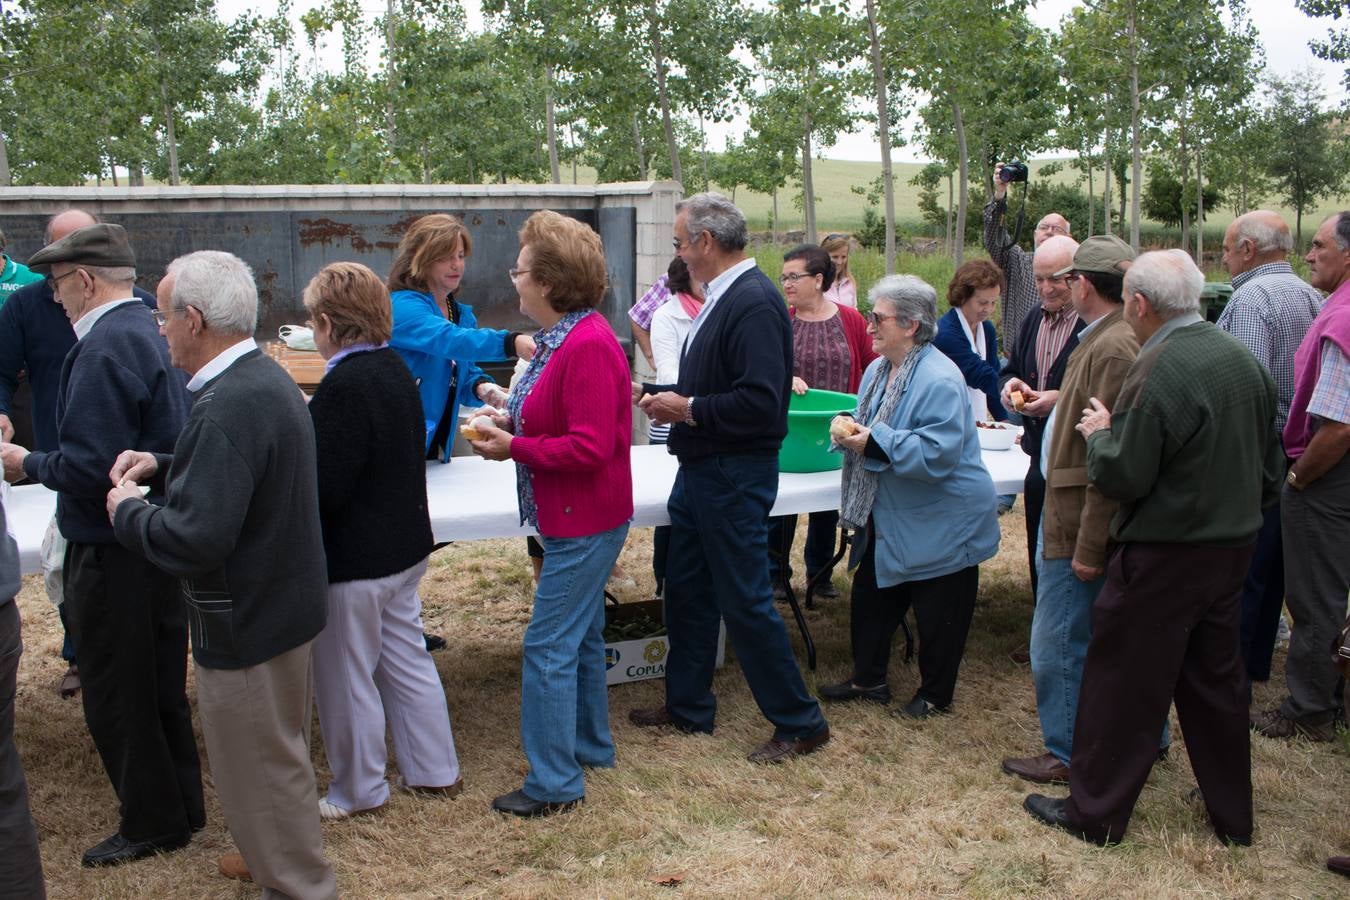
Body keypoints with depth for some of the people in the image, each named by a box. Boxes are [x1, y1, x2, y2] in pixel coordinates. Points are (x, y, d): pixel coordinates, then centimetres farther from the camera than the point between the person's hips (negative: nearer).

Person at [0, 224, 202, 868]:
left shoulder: (104, 347, -21)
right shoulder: (150, 331, 7)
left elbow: (88, 468, -26)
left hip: (111, 551, -9)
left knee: (116, 697, 7)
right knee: (162, 685, 20)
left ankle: (152, 824, 20)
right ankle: (181, 804, 33)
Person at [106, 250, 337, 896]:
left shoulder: (226, 406, -28)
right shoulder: (266, 377, 5)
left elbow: (193, 539, -32)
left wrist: (127, 509, -14)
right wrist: (163, 467, 5)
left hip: (245, 621, -10)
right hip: (284, 599, 10)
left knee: (262, 767, 8)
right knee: (280, 752, 27)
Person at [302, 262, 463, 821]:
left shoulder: (343, 386, -23)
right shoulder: (395, 370, 5)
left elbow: (325, 488, -23)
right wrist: (308, 437, 14)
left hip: (354, 559, -9)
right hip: (404, 545, 9)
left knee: (347, 679, 8)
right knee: (407, 660, 19)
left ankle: (359, 791, 23)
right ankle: (436, 771, 31)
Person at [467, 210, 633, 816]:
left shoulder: (588, 347, -23)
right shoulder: (562, 338, 8)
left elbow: (590, 447, -26)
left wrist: (514, 447, -18)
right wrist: (512, 422, 5)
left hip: (584, 523, -10)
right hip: (572, 517, 10)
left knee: (550, 646, -3)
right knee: (580, 636, 21)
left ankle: (554, 782, 8)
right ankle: (590, 745, 37)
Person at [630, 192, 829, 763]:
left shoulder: (754, 304, -21)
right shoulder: (722, 298, 9)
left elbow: (760, 404, -29)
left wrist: (688, 409, -19)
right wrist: (658, 394, 13)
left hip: (733, 479, -10)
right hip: (699, 473, 10)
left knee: (745, 602, -1)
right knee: (686, 590, 18)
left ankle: (800, 722, 15)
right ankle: (688, 706, 34)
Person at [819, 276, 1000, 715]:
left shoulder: (940, 380, -23)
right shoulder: (878, 370, 6)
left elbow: (936, 453, -29)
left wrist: (875, 442, -28)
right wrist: (851, 431, -3)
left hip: (939, 523, -9)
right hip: (888, 519, 9)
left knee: (937, 613, 7)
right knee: (870, 596, 16)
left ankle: (935, 693, 25)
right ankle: (868, 679, 32)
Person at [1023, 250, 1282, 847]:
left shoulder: (1157, 372, -22)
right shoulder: (1242, 358, 4)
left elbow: (1122, 477, -20)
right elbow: (1271, 465, 12)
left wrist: (1100, 433, -3)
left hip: (1164, 556, -8)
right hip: (1234, 548, 8)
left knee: (1124, 684, 5)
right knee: (1216, 677, 19)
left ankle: (1095, 814, 17)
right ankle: (1232, 815, 32)